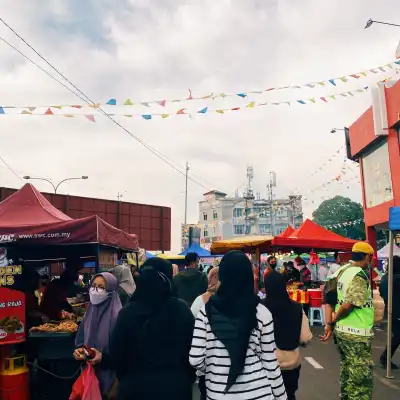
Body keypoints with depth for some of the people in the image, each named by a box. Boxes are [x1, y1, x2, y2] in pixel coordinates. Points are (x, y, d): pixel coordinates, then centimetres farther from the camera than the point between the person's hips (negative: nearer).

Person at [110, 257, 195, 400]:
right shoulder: (182, 310, -11)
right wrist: (188, 380, 12)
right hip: (176, 387, 0)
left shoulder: (127, 312, -11)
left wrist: (125, 380, 12)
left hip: (136, 387, 0)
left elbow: (116, 354, -5)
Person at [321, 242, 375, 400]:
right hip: (357, 334, -9)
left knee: (347, 372, 21)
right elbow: (348, 306, -25)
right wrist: (332, 324, -11)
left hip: (342, 331, 9)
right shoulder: (360, 276, -20)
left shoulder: (342, 270, 6)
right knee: (361, 380, 2)